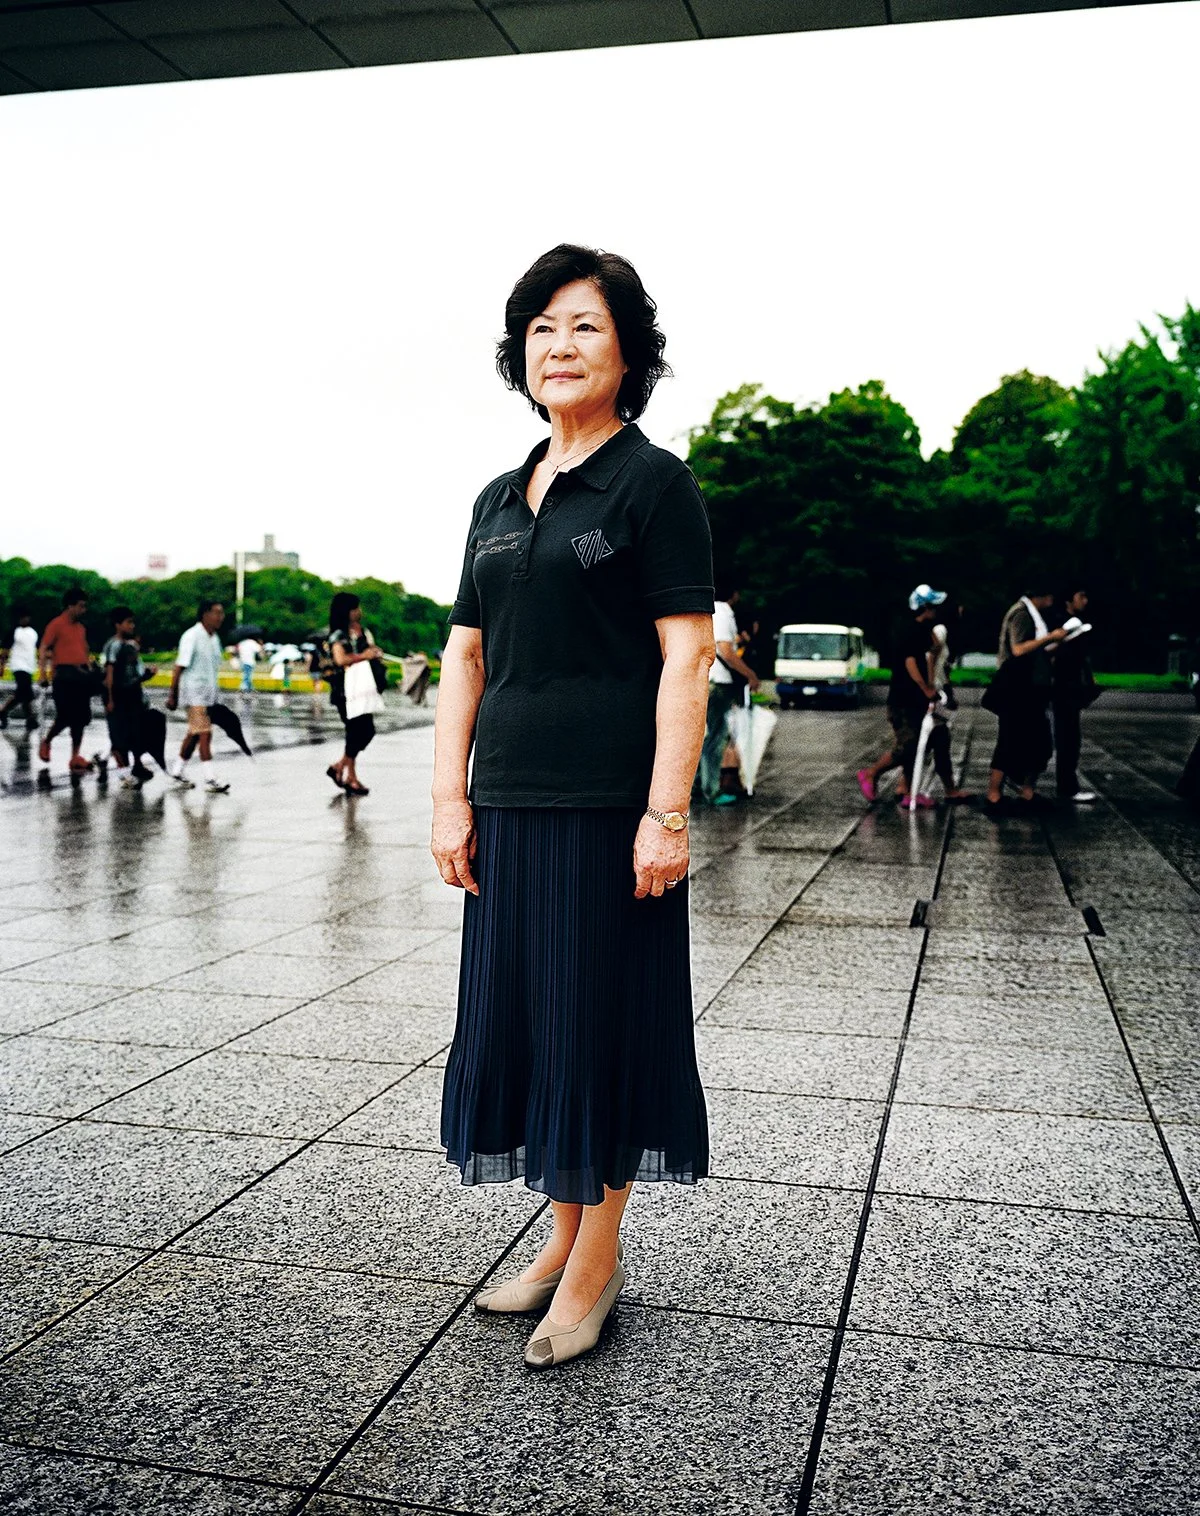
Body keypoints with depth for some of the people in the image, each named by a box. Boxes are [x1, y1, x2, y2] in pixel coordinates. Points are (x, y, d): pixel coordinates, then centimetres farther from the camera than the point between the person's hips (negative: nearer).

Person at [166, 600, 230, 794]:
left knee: (194, 735, 14)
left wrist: (215, 696, 18)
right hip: (194, 693, -8)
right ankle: (210, 780, -12)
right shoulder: (192, 636, -13)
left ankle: (177, 770, 28)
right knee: (205, 734, -11)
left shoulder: (215, 639, 11)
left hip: (209, 694, 8)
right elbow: (179, 667, -13)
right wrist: (172, 696, -14)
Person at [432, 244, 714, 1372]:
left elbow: (687, 656, -10)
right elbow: (465, 654, 14)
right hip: (509, 806, 7)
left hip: (609, 804, -6)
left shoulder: (653, 483, -4)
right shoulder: (500, 501, 15)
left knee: (600, 1016, 2)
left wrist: (666, 814, -17)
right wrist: (449, 796, 5)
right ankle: (567, 1235, 29)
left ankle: (597, 1258, 18)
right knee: (523, 1013, 12)